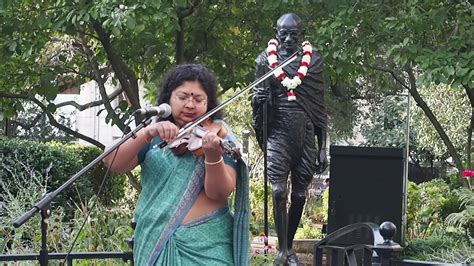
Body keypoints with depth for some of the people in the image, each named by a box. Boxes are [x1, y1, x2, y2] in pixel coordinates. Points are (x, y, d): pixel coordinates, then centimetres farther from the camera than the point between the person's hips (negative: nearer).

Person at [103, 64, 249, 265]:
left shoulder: (219, 136, -1)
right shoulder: (153, 135, 6)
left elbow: (219, 193, -13)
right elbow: (113, 163, -8)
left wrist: (213, 156, -31)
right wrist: (146, 133, -22)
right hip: (154, 241, 3)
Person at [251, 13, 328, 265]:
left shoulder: (312, 60, 3)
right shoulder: (266, 60, 3)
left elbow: (320, 107, 6)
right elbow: (258, 97, 13)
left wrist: (322, 148, 4)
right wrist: (258, 99, -13)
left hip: (306, 136, 1)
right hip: (278, 134, -1)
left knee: (299, 195, 6)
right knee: (279, 192, -12)